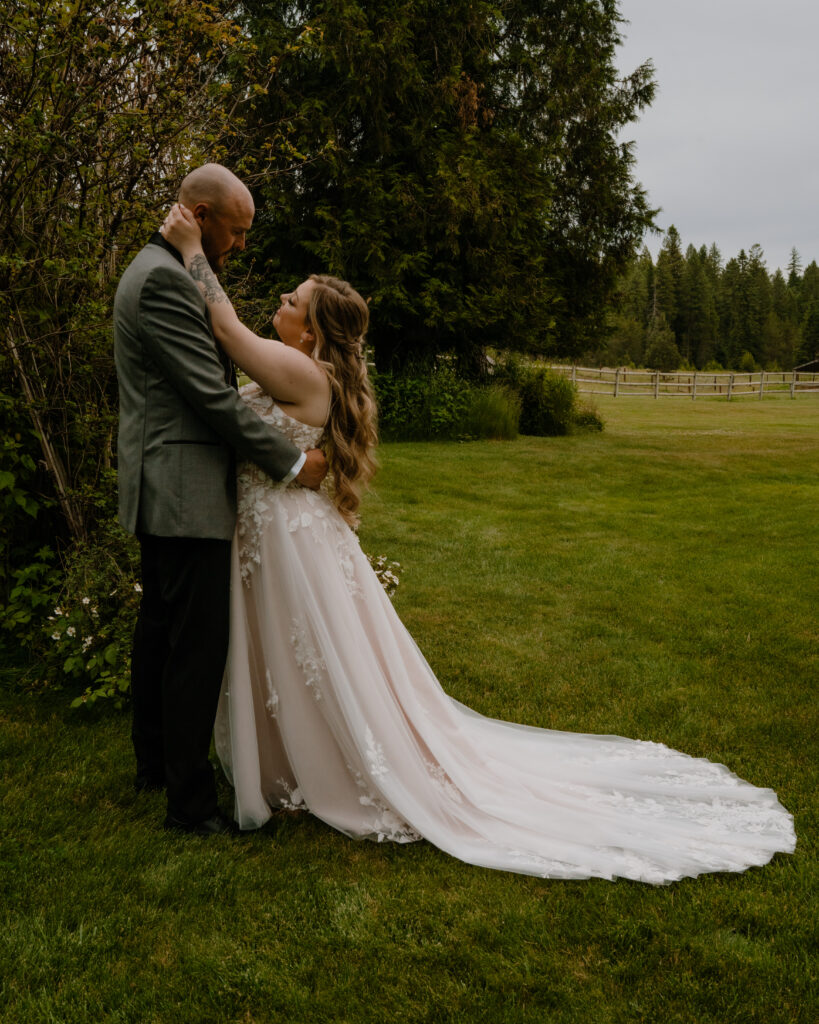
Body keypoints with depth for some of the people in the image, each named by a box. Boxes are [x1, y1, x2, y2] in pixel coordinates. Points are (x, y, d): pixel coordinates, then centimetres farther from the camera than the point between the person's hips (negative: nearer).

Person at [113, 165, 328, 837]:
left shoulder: (156, 272, 17)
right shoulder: (165, 281, -18)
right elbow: (213, 397, -21)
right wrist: (294, 462, -14)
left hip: (159, 493, 11)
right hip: (186, 495, -11)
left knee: (159, 630, 19)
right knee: (198, 647, -4)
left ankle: (154, 762, 34)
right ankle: (190, 800, 7)